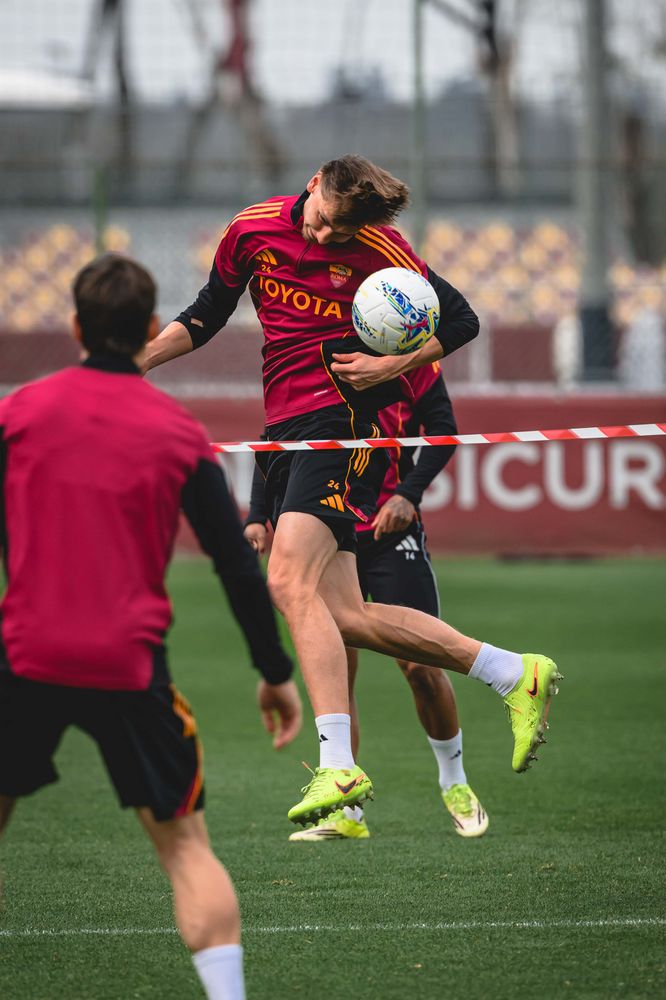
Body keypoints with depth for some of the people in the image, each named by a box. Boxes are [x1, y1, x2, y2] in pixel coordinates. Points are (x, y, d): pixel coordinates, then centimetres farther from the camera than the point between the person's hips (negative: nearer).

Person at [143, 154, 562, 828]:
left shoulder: (378, 250, -6)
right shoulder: (253, 229, 8)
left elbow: (461, 321, 3)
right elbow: (205, 318, 21)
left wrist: (390, 366, -11)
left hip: (340, 418, -6)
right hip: (285, 431, 6)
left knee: (290, 582, -24)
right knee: (344, 616, -2)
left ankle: (337, 767, -28)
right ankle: (514, 674, 6)